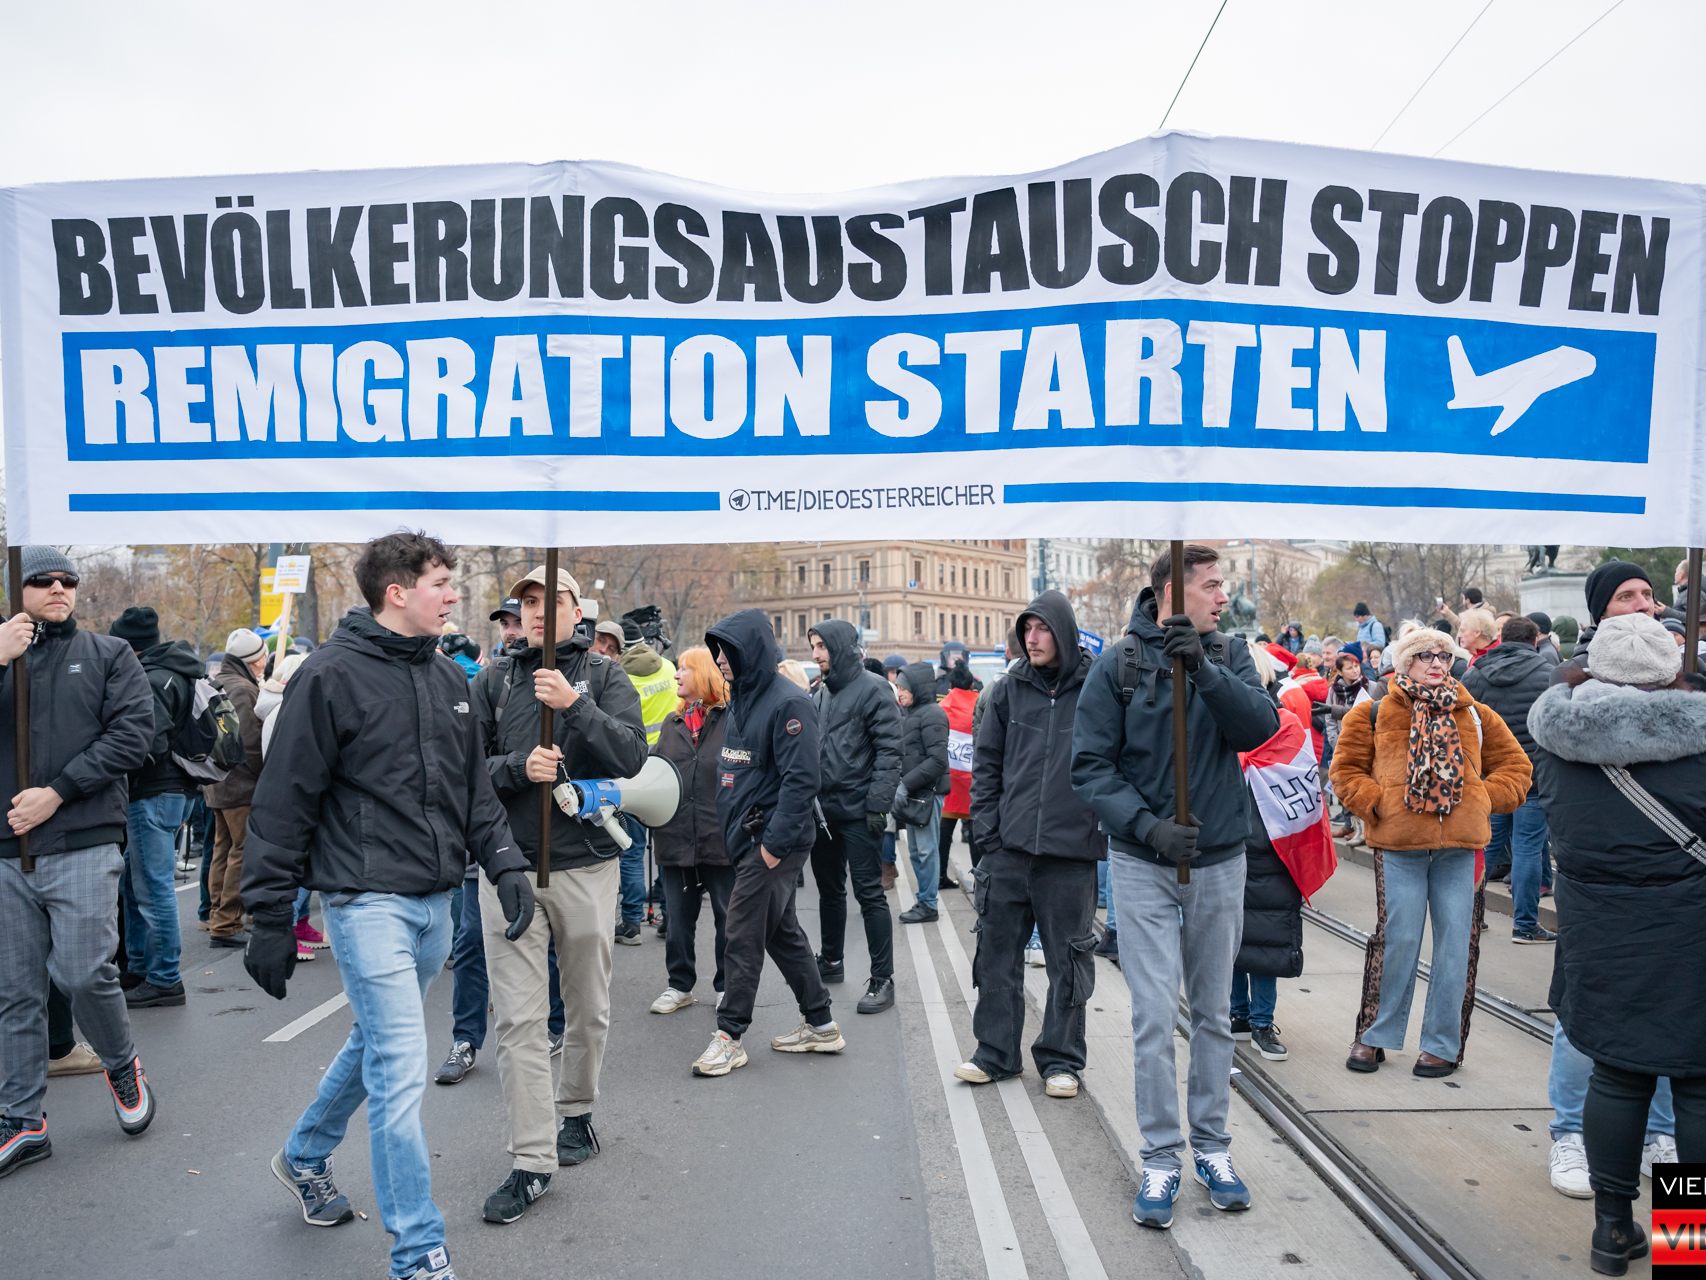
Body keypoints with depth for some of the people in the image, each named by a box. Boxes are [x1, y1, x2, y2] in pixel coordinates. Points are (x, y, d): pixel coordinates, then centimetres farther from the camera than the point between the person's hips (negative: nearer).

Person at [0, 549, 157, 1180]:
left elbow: (133, 732, -4)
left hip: (83, 844, -2)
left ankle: (122, 1066, 20)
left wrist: (58, 791, -11)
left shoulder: (109, 654, 7)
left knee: (84, 972, -8)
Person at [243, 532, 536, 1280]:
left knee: (376, 1044, 22)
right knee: (400, 1070, -6)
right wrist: (271, 919, -9)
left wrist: (505, 864, 4)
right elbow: (284, 803, -10)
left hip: (435, 901, 7)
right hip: (368, 900, -7)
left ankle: (304, 1159, 48)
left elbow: (475, 789, 15)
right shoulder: (332, 675, -12)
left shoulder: (448, 678, 9)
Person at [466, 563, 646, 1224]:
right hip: (508, 864, 1)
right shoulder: (493, 681, 5)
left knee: (588, 1007, 14)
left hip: (585, 862, 0)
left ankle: (576, 1111, 37)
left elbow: (631, 756, -12)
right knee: (518, 1018, -1)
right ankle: (532, 1160, 7)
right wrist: (518, 767, -17)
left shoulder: (604, 676, 1)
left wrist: (575, 705, -23)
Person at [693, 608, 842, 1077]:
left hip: (774, 842, -9)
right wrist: (734, 830, 13)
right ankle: (821, 1025, 26)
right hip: (747, 839, 9)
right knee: (783, 933, 15)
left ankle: (729, 1035, 10)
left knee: (742, 935, -3)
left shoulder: (788, 703, -16)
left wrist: (774, 842, -21)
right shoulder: (743, 699, 13)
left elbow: (801, 780, -21)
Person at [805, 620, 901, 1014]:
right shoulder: (819, 694, 13)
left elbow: (889, 751, -14)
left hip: (858, 812, -7)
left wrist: (878, 804, -19)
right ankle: (831, 961, 33)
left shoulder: (872, 689, -9)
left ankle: (882, 980, 4)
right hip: (822, 810, 7)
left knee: (869, 893, -3)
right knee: (829, 889, 18)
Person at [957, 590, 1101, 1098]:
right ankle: (996, 1052, 25)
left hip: (1071, 850, -3)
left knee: (1069, 959, 9)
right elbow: (986, 764, 10)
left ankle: (1061, 1059, 24)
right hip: (1009, 848, 3)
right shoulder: (1009, 691, 6)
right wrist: (989, 829, 3)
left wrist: (1104, 828, -6)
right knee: (997, 952, 10)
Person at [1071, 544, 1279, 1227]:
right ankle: (1160, 1157, 15)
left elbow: (1260, 725, -15)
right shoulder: (1119, 663, -8)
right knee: (1154, 1015, -2)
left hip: (1220, 859, 3)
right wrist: (1149, 826, -20)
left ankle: (1212, 1145, 30)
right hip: (1142, 862, -3)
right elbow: (1090, 766, -9)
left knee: (1213, 1012, 14)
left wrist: (1204, 668, -28)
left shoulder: (1228, 654, 2)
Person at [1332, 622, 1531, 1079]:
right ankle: (1375, 1035, 17)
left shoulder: (1475, 715, 11)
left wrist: (1484, 799, 3)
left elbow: (1515, 766, 18)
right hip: (1398, 843, -3)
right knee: (1397, 939, 0)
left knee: (1455, 943, 5)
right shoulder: (1374, 713, 3)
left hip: (1459, 845, 3)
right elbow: (1346, 770, 6)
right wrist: (1376, 802, -8)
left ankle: (1443, 1044, 19)